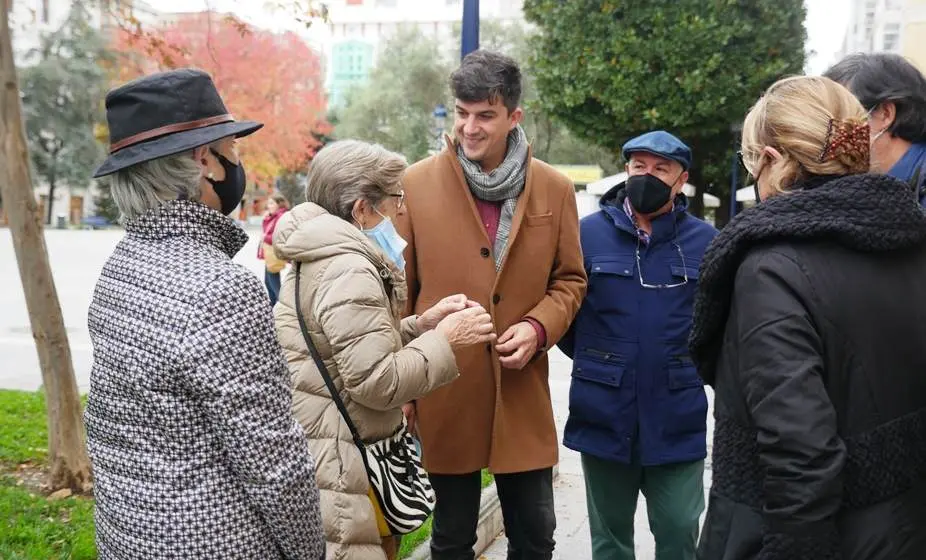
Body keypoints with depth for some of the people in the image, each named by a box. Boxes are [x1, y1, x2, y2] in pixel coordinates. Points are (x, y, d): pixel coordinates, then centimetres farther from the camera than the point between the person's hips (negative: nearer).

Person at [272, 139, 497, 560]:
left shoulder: (321, 261, 13)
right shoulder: (348, 269, -20)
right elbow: (377, 382, -23)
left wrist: (421, 325, 8)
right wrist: (445, 340, -12)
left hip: (328, 455, 11)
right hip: (338, 466, -11)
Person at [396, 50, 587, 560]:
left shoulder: (554, 189, 1)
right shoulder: (416, 184, -6)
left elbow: (569, 280, 10)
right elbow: (398, 291, -1)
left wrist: (538, 327, -11)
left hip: (522, 392, 2)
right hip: (442, 390, -2)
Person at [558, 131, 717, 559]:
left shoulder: (705, 240, -1)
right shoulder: (588, 233, -2)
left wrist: (690, 363, 1)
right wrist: (595, 362, 5)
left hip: (678, 420, 0)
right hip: (605, 417, 1)